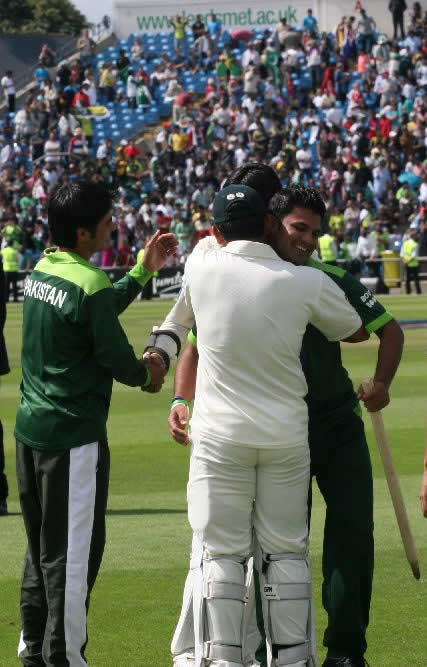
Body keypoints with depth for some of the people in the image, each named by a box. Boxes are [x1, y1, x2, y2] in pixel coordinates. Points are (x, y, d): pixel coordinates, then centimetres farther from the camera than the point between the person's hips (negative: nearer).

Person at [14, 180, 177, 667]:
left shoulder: (40, 272, 6)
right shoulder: (90, 285, -19)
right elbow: (117, 358, -14)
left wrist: (143, 270, 22)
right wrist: (146, 374, 6)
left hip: (30, 426, 9)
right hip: (74, 433, -9)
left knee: (41, 546, 18)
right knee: (72, 552, -1)